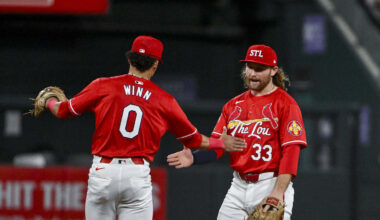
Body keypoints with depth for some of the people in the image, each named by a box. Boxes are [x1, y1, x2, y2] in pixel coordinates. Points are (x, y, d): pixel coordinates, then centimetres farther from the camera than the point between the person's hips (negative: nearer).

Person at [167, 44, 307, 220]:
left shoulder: (285, 104, -5)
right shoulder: (234, 105, 15)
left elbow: (291, 151, -13)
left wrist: (278, 193, -22)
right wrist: (194, 158, -13)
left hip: (271, 185, -6)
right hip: (238, 186, 6)